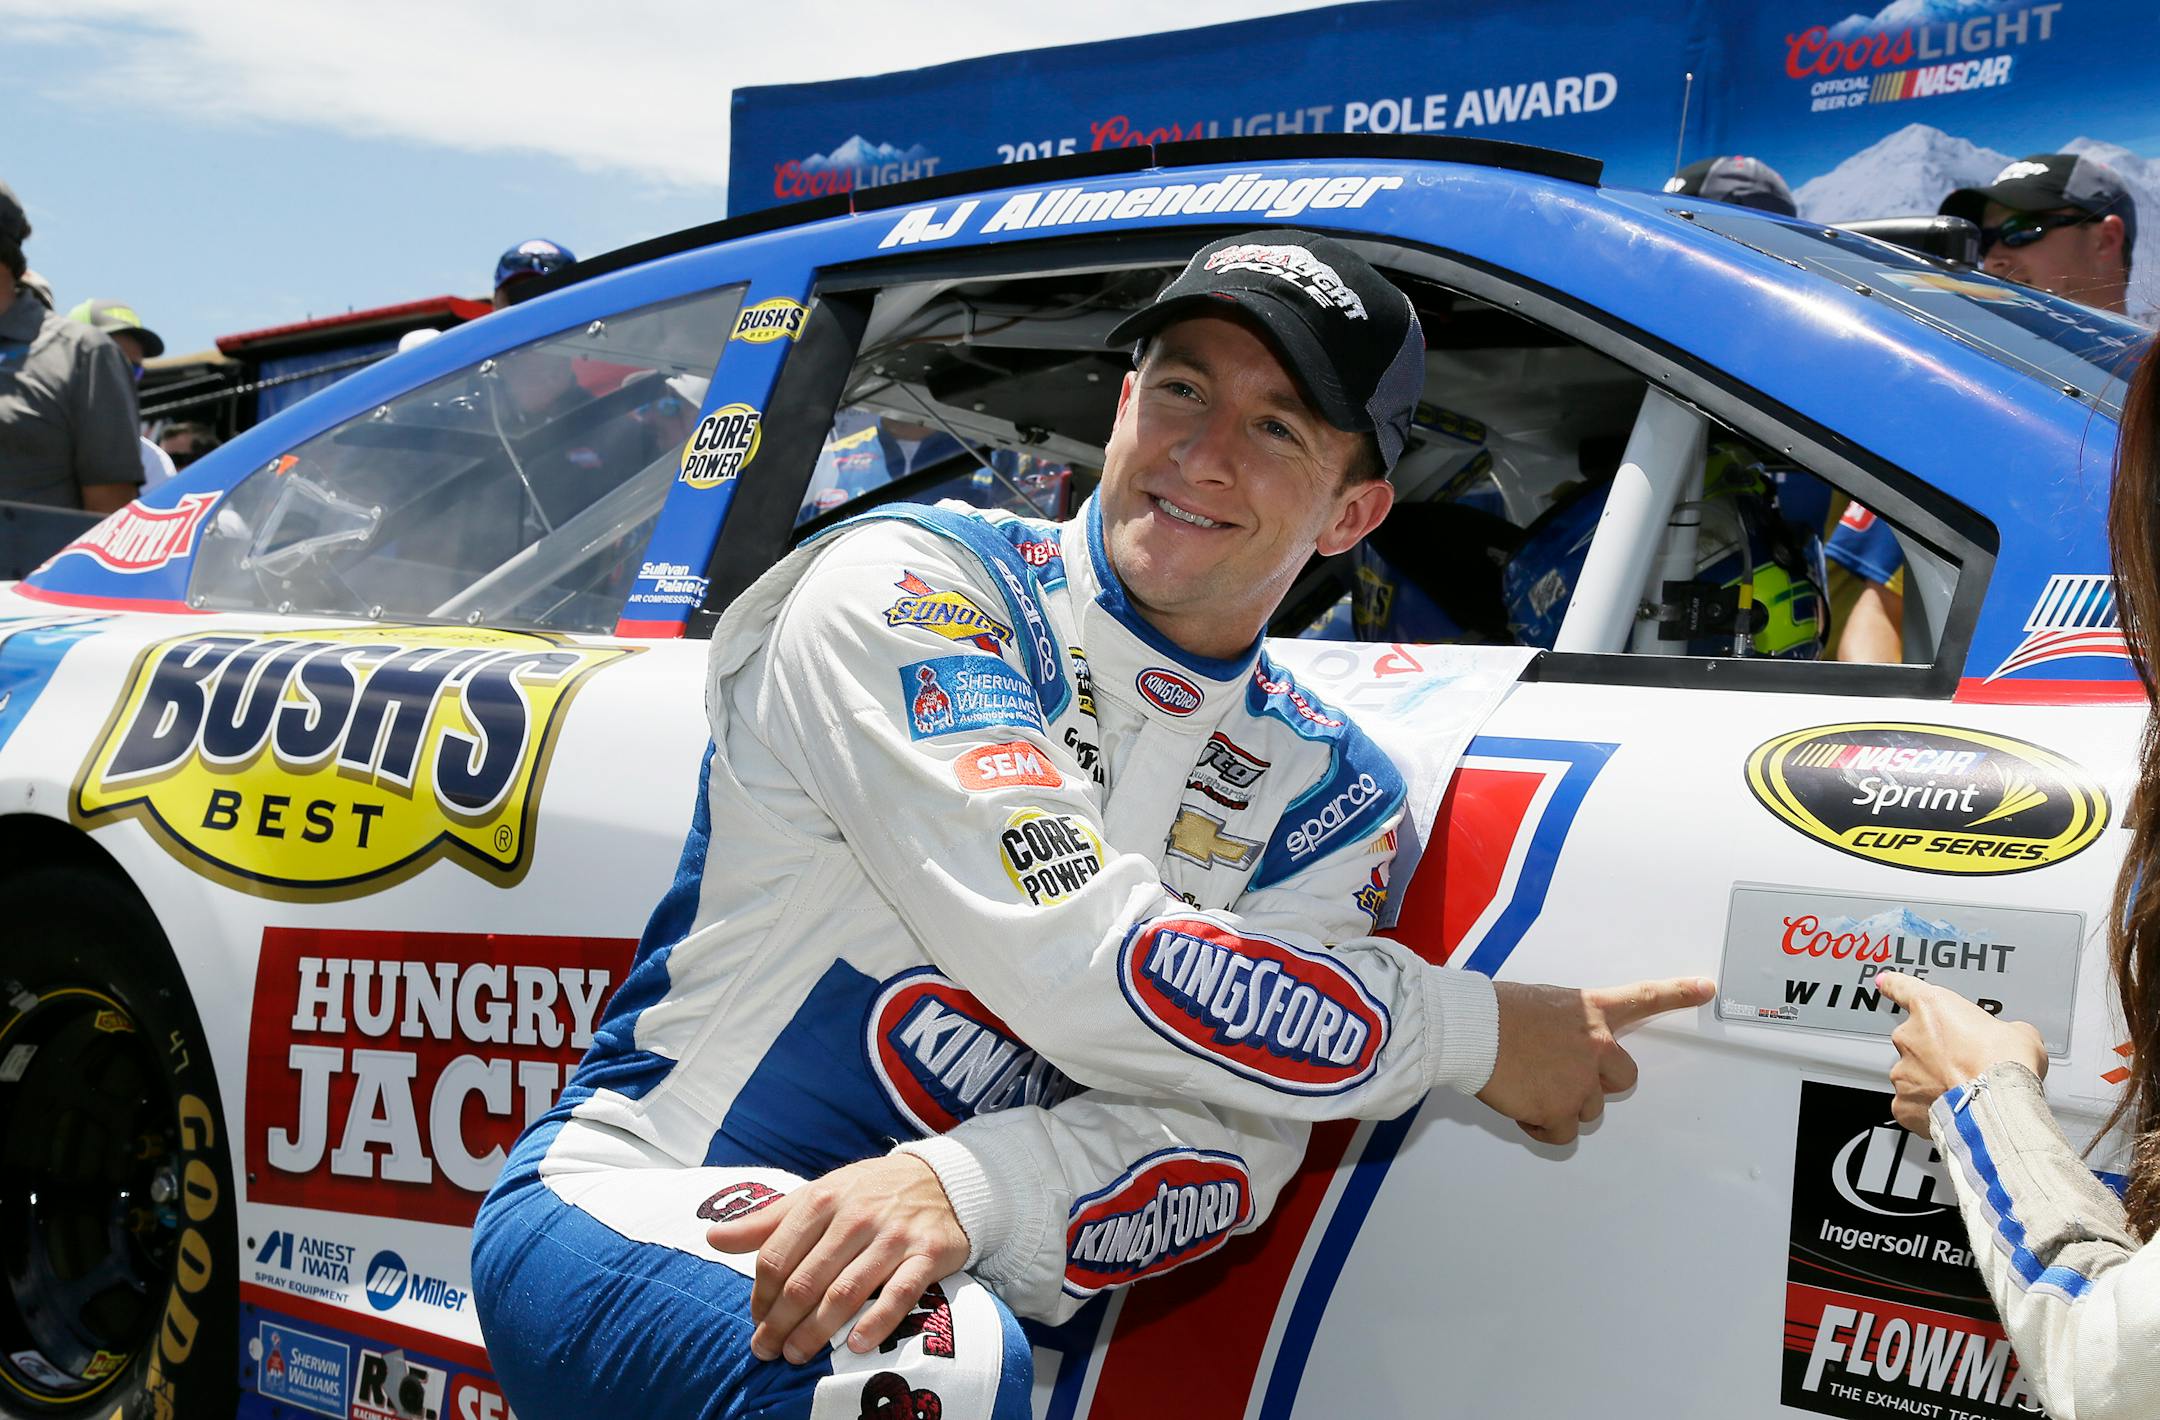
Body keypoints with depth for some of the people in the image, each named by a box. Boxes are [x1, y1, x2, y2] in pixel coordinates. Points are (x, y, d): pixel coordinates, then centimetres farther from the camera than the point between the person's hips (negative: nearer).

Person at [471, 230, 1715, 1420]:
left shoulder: (1327, 797, 6)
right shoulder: (910, 587, -9)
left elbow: (1233, 1140, -8)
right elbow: (1076, 966, -20)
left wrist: (967, 1192, -28)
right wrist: (1475, 1030, -12)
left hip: (947, 1285, 5)